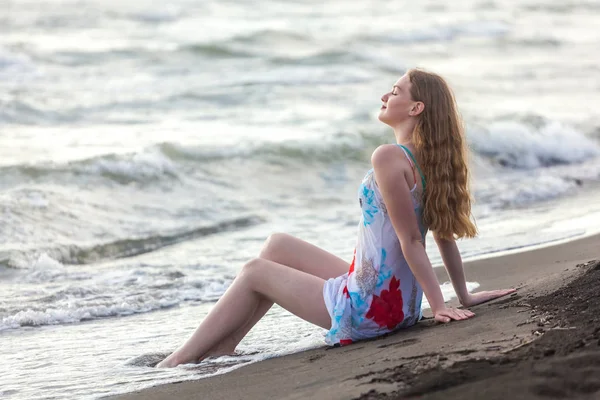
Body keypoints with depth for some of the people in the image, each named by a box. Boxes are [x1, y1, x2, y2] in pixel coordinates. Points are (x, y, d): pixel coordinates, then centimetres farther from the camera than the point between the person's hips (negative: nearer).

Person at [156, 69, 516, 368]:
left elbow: (411, 241, -23)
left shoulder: (389, 158, -23)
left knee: (254, 272, 12)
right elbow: (445, 234, 8)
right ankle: (222, 348, 29)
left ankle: (183, 359, 25)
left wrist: (439, 305, -20)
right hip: (401, 306, 9)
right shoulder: (432, 161, 3)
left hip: (369, 309, -9)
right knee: (278, 246, 22)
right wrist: (464, 296, 16)